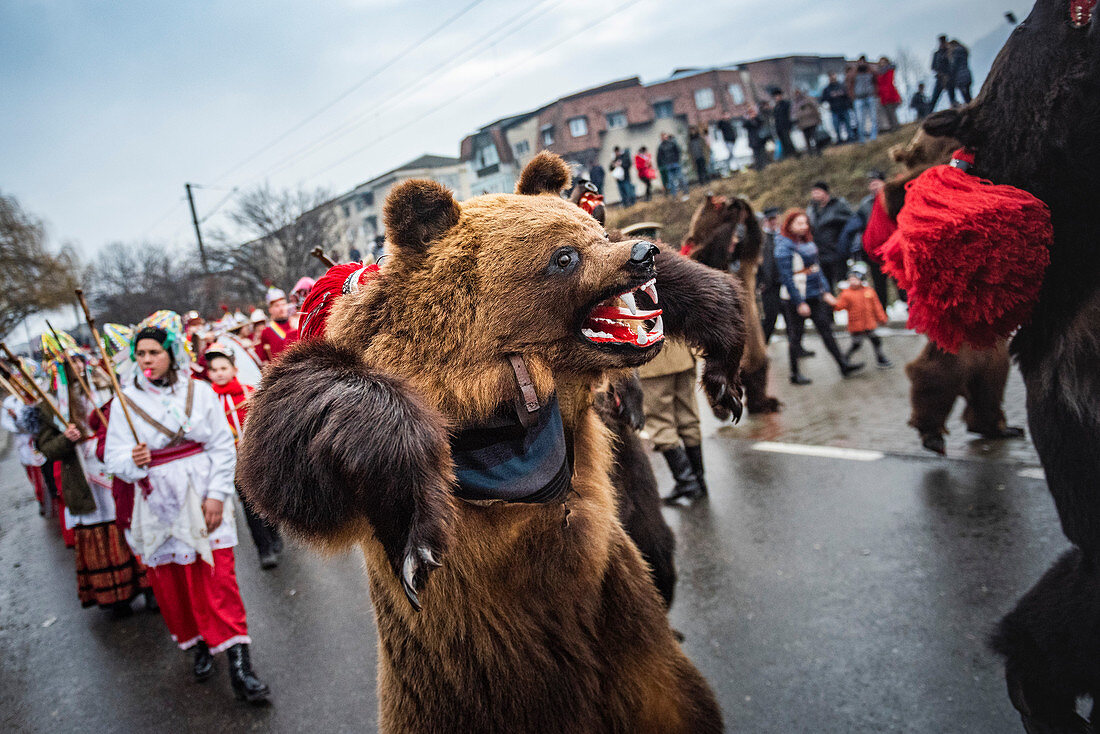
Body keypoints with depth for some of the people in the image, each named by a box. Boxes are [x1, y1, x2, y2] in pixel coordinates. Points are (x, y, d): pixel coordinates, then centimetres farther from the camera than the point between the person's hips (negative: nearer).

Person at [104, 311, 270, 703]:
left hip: (203, 500, -1)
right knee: (170, 581, 8)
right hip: (158, 505, 1)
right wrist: (133, 460, -26)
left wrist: (217, 494, -8)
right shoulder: (126, 400, 1)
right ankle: (198, 645, 30)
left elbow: (223, 447, -1)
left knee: (218, 578, -4)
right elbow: (114, 454, -3)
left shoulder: (200, 392, -1)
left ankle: (239, 664, -1)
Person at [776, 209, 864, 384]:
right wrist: (799, 302, -18)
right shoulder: (784, 247, -15)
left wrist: (825, 292, 14)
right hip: (798, 298, -8)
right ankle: (795, 373, 15)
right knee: (795, 335, 3)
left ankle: (843, 365, 18)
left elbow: (816, 267, 18)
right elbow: (786, 277, -18)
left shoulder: (807, 241, 10)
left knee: (826, 330, 11)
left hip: (815, 296, 8)